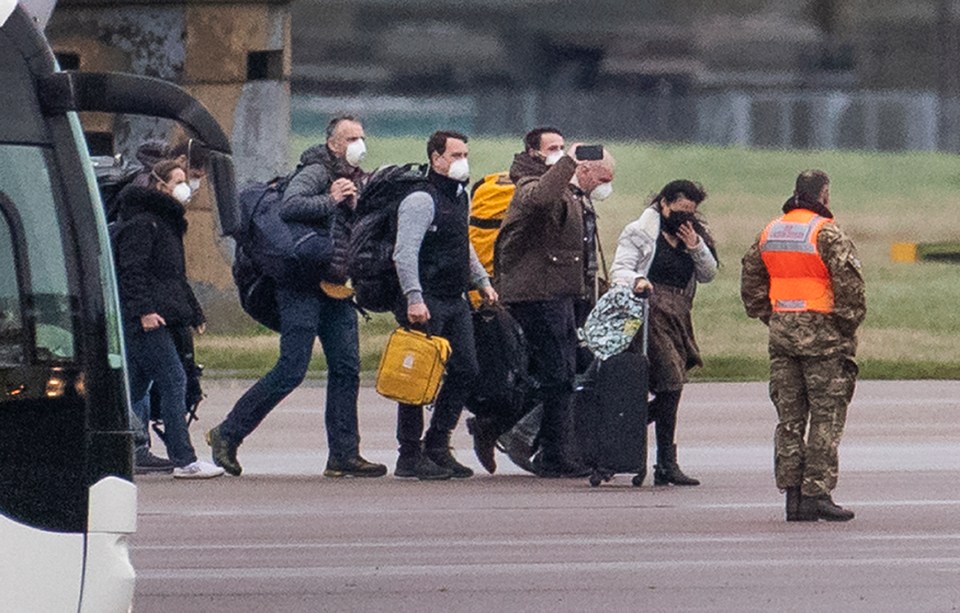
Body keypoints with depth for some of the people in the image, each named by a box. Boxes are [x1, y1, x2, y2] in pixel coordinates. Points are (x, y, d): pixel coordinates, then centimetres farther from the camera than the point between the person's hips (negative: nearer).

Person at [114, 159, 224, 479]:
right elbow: (131, 270, -17)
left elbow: (175, 276, 30)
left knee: (135, 385, 9)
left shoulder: (167, 222, 23)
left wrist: (193, 312, 26)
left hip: (156, 319, 10)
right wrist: (144, 309, -25)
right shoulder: (142, 222, -9)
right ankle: (184, 460, -15)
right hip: (146, 320, -10)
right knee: (173, 381, -12)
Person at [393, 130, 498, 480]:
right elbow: (404, 253, -20)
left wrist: (482, 281, 24)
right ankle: (410, 456, -1)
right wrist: (414, 298, -27)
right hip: (427, 303, -9)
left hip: (456, 301, 9)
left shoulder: (460, 197, 16)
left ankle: (437, 447, 16)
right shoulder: (421, 200, -13)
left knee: (466, 371, 7)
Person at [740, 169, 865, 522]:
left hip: (782, 333, 6)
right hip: (821, 334, -6)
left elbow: (750, 282, 16)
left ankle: (791, 493, 8)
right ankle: (816, 494, -6)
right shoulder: (827, 234, -12)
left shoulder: (770, 233, 10)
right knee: (827, 416, -1)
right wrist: (848, 324, -6)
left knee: (789, 417, 10)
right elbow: (849, 283, -18)